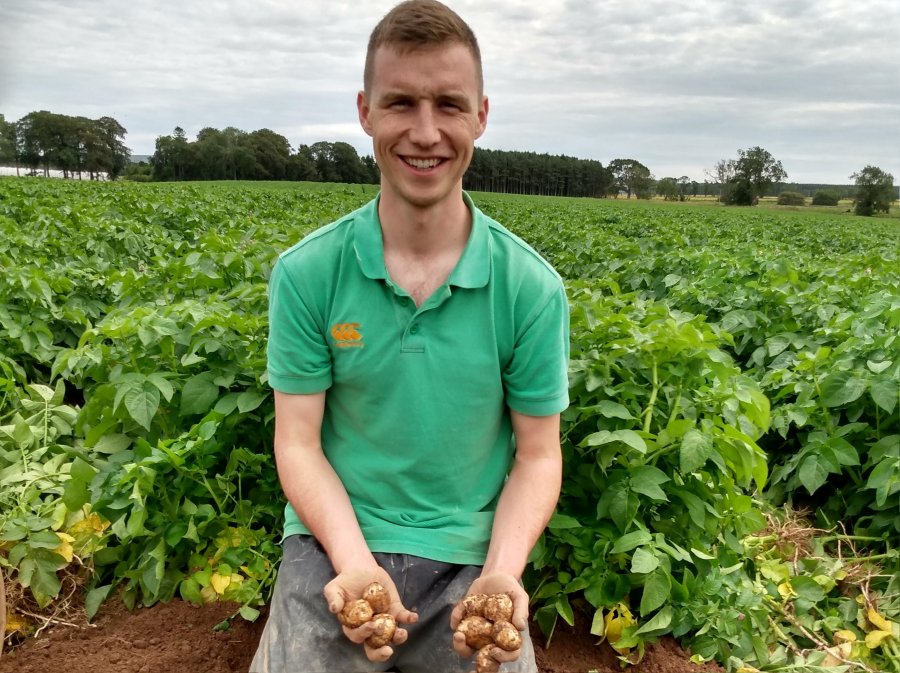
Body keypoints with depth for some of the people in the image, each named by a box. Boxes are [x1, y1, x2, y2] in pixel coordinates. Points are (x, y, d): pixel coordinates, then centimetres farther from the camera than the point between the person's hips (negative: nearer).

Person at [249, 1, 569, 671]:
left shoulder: (532, 288, -9)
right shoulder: (305, 274, -8)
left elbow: (538, 455, -2)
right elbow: (299, 443, -5)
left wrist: (502, 572, -18)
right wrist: (355, 561, -19)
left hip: (469, 557, 1)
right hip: (336, 546, 0)